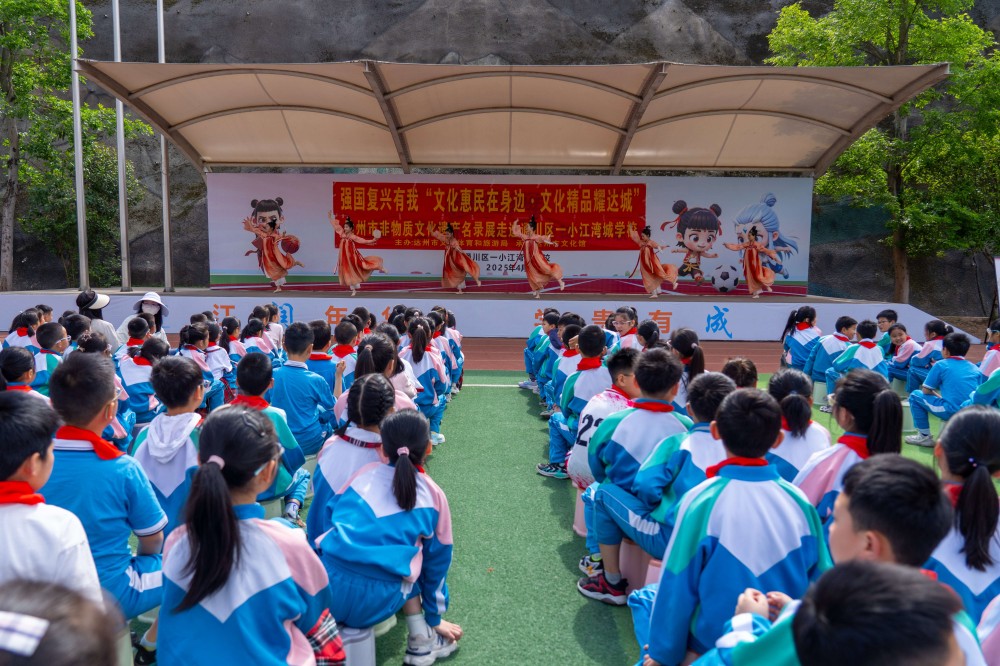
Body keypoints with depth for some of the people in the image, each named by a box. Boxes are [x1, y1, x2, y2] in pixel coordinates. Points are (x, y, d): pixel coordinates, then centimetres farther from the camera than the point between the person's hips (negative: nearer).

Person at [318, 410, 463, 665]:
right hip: (372, 602, -1)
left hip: (325, 586, 2)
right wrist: (434, 617, 31)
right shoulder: (433, 496, 9)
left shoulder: (365, 473, 12)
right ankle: (422, 640, 21)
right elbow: (436, 562, 18)